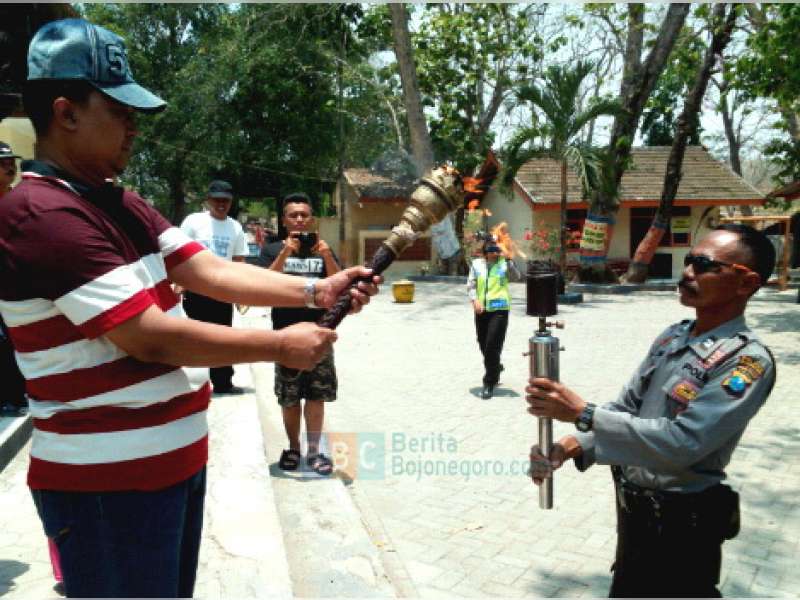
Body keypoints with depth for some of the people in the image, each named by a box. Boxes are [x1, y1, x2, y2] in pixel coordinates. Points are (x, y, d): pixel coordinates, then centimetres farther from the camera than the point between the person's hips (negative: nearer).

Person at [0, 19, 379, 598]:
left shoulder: (121, 203, 10)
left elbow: (212, 272, 2)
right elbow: (148, 336, -25)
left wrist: (316, 290, -9)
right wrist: (279, 346, -18)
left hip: (173, 457, 9)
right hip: (109, 479, -9)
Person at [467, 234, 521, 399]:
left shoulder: (505, 263, 0)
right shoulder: (476, 264, 6)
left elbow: (516, 277, -14)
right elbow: (470, 284, 3)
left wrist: (508, 259, -22)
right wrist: (474, 299, -13)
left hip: (499, 309, -4)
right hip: (481, 310, 4)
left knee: (492, 346, -10)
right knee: (483, 346, 15)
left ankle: (489, 384, 1)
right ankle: (496, 367, 46)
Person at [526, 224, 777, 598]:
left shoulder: (747, 360, -21)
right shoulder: (671, 337, 1)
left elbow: (681, 442, -30)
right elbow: (626, 407, 4)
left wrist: (582, 413, -31)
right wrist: (570, 447, -12)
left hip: (680, 522, -7)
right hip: (632, 507, 7)